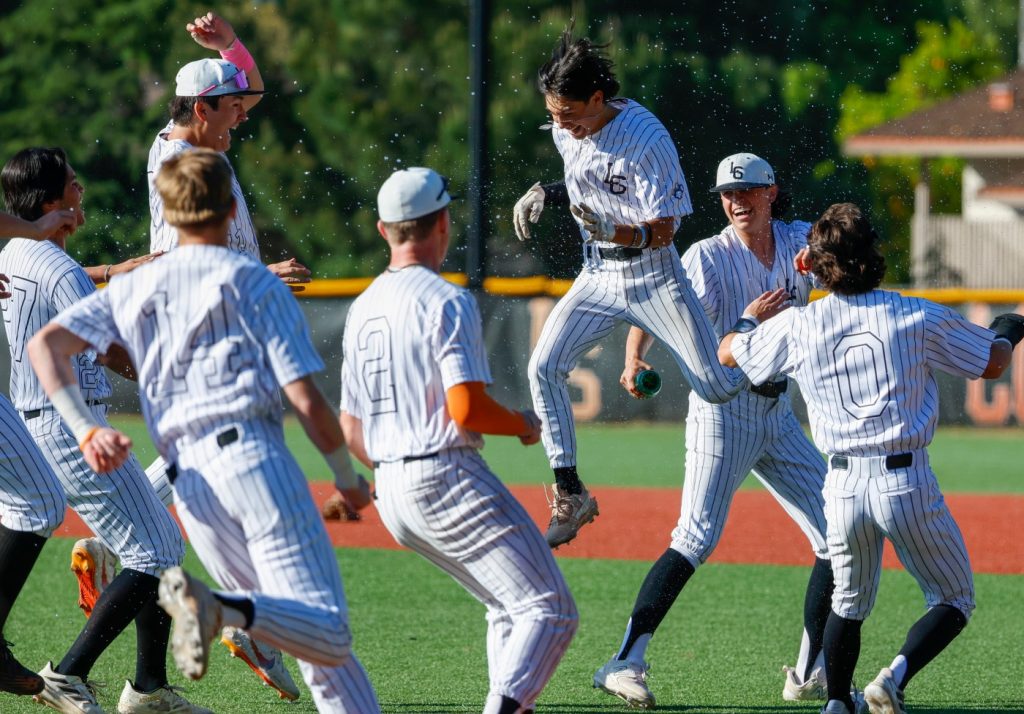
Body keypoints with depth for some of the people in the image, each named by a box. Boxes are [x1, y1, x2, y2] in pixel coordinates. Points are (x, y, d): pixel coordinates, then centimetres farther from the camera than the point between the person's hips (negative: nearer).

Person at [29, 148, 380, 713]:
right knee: (328, 634, -16)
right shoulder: (254, 281, 7)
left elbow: (45, 344, 7)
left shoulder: (134, 289, 19)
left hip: (188, 485, 5)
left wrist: (86, 430, 0)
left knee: (320, 642, 14)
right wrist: (349, 479, 14)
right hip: (253, 455, -5)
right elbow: (306, 400, 1)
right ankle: (223, 607, -40)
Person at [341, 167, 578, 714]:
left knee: (508, 607, 21)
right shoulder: (447, 301, -10)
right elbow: (467, 408, -20)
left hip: (390, 494, 9)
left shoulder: (362, 309, 14)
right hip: (448, 478, -9)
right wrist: (523, 424, -2)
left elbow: (351, 428, 17)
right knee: (549, 610, -10)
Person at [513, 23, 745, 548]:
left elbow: (664, 230, -22)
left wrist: (616, 231, -41)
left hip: (652, 277, -6)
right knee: (545, 367, -11)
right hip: (598, 277, 6)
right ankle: (570, 496, -4)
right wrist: (546, 194, 1)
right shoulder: (565, 130, -3)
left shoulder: (646, 139, -24)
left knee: (717, 387, -8)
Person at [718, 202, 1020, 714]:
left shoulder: (797, 326, 2)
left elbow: (728, 352, 19)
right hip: (908, 480, -3)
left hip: (844, 487, 3)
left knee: (848, 604, 24)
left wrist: (752, 317, 41)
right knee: (954, 600, 10)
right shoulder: (918, 317, -4)